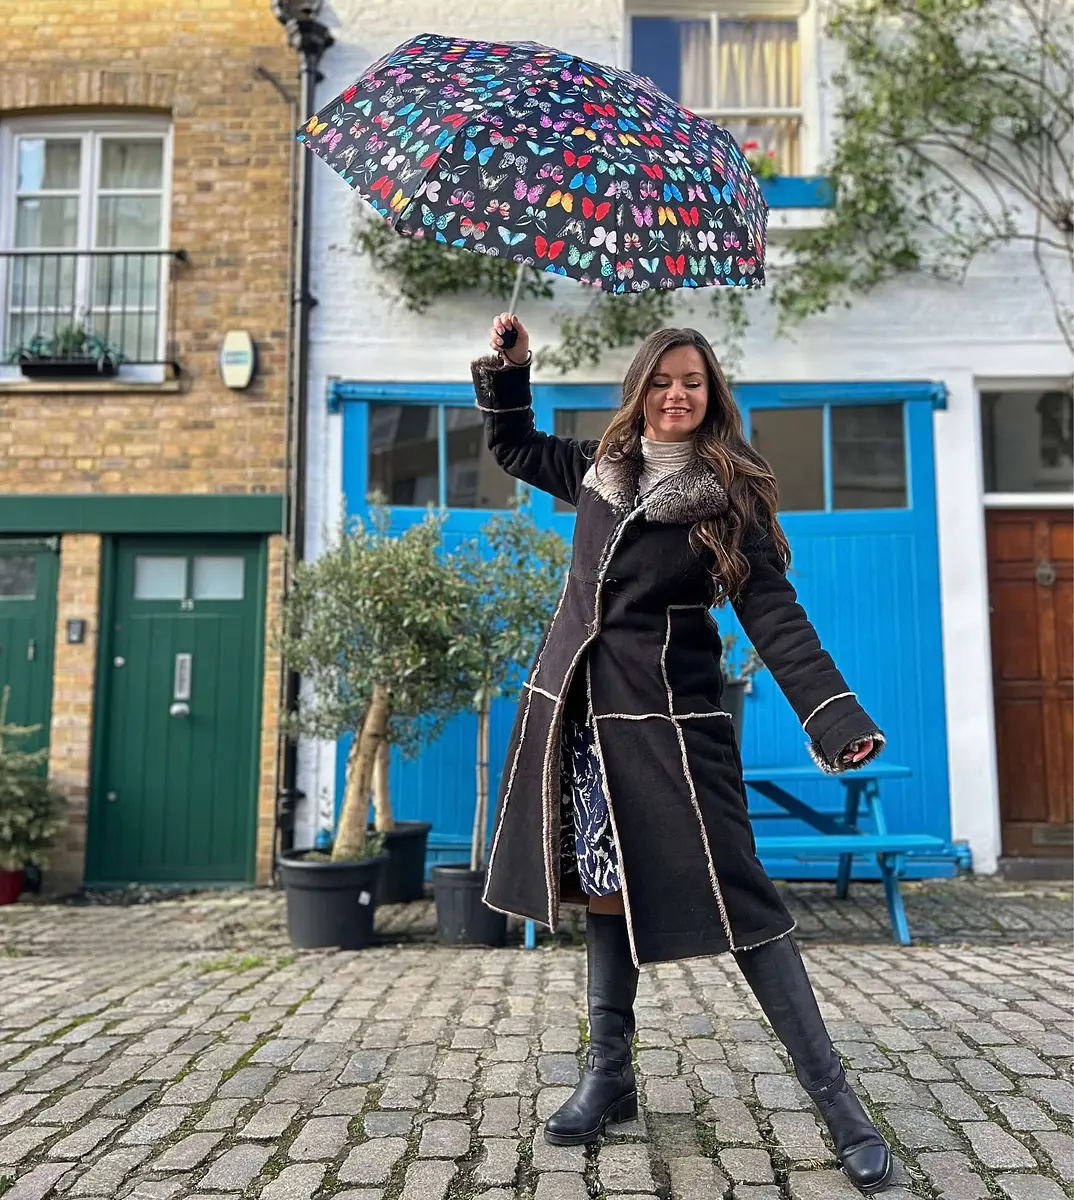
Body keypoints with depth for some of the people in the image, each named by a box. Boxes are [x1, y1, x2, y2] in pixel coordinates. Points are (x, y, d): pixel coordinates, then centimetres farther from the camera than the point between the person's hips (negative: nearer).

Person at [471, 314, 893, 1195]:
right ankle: (610, 1076, 28)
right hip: (578, 707, 5)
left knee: (733, 895, -6)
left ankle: (834, 1097, 8)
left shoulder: (733, 496, -5)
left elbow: (775, 616, -11)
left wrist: (839, 721, -22)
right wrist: (507, 368, 14)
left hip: (669, 716, -5)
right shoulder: (601, 469, 9)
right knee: (605, 885, 13)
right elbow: (515, 448, 28)